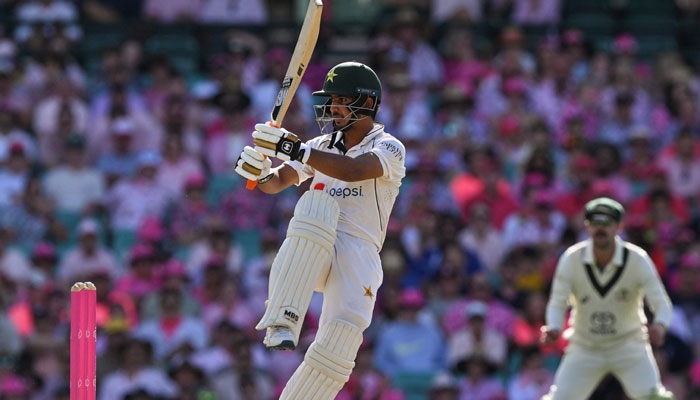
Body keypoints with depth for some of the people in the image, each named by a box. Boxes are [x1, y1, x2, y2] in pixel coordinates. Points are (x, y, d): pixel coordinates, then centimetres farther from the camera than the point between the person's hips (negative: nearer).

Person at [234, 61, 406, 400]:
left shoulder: (389, 148, 2)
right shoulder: (321, 146, 20)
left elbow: (353, 171, -19)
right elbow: (278, 181, 8)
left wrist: (294, 149, -27)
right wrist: (258, 172, -16)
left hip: (357, 254, -1)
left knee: (345, 330, -22)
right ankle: (282, 323, -44)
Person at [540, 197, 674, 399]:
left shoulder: (638, 259, -16)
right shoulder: (572, 258, -14)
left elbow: (662, 304, -19)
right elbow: (557, 304, -13)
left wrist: (659, 327, -44)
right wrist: (553, 329, -37)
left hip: (629, 345, -1)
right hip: (584, 349, 1)